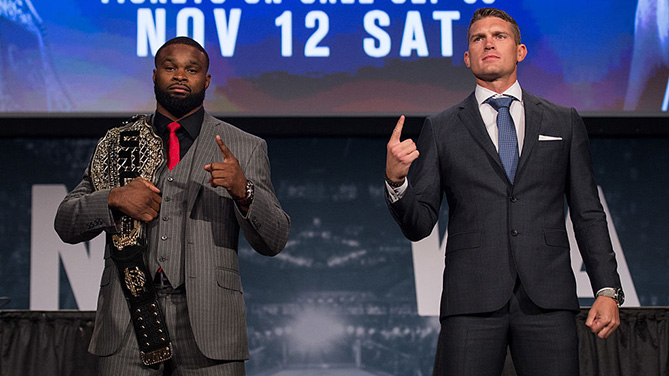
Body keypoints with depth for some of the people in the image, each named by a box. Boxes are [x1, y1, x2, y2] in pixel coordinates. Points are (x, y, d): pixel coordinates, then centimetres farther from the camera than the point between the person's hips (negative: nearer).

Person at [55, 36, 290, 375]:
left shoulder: (244, 149, 9)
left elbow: (274, 241, 3)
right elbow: (66, 224, 12)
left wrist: (242, 191, -16)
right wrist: (113, 199, -8)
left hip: (207, 326, -1)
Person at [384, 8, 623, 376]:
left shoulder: (564, 123, 14)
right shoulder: (440, 129, 11)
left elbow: (588, 214, 13)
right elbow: (418, 225, 8)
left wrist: (607, 290, 3)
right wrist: (395, 179, -12)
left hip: (547, 301, 1)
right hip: (472, 302, -1)